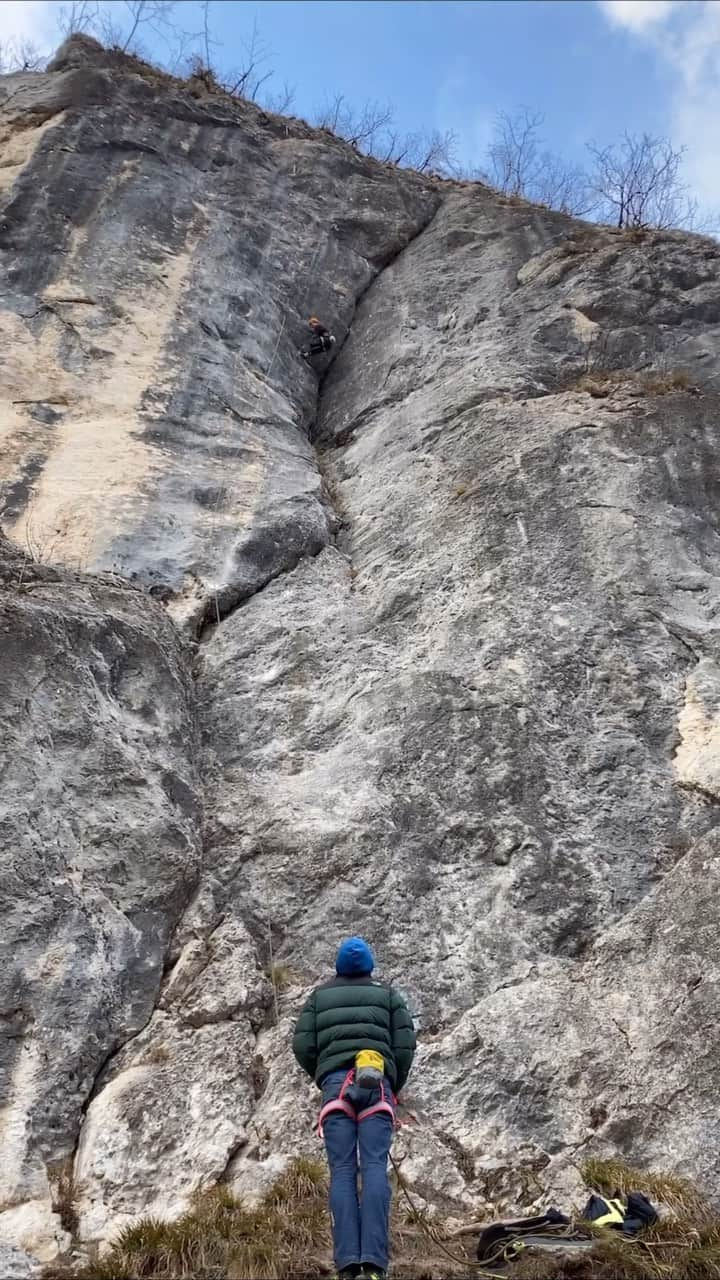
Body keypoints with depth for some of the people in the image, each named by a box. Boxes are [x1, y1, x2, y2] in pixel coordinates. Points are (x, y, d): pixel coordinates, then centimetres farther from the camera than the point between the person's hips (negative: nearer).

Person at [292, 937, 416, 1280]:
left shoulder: (319, 996, 20)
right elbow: (405, 1044, 8)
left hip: (336, 1082, 0)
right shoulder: (388, 994, 18)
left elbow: (302, 1046, 11)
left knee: (342, 1171, -4)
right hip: (377, 1082, 0)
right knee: (375, 1167, -9)